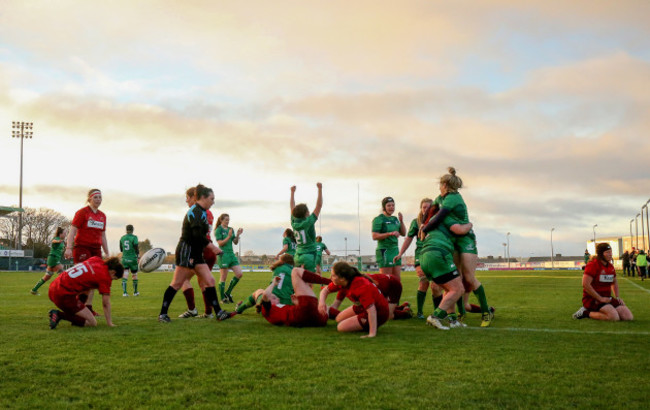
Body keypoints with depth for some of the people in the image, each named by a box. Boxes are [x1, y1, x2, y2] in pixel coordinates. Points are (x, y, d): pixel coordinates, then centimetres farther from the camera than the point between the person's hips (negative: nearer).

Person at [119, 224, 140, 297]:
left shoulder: (122, 238, 7)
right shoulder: (134, 237, -7)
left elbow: (121, 249, 15)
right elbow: (136, 248, -14)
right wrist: (138, 255, -3)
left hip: (124, 259, 3)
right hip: (132, 259, -3)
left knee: (124, 276, -2)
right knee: (134, 275, 12)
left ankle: (124, 292, -15)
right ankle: (135, 292, 23)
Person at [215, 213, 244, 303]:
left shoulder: (231, 229, 14)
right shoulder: (218, 230, -5)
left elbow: (235, 242, 11)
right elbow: (220, 243, -13)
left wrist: (237, 235, -5)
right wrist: (229, 236, -22)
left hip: (231, 254, 7)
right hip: (223, 254, -7)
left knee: (239, 274, 0)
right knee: (224, 277, -2)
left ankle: (228, 293, 13)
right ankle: (223, 298, 8)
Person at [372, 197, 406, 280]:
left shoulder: (395, 219, 17)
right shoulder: (378, 219, -6)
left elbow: (403, 233, 16)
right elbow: (374, 236, -14)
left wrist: (401, 221, 2)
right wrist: (390, 233, -22)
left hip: (395, 250, 8)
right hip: (384, 251, -8)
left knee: (397, 279, 6)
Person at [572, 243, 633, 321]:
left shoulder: (610, 266, 13)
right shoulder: (593, 265, -13)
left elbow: (614, 282, 30)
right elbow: (585, 284, -21)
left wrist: (617, 297, 13)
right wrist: (600, 298, -21)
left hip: (606, 299, 9)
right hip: (593, 299, -9)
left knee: (629, 317, -5)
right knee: (614, 317, -29)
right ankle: (587, 313, -11)